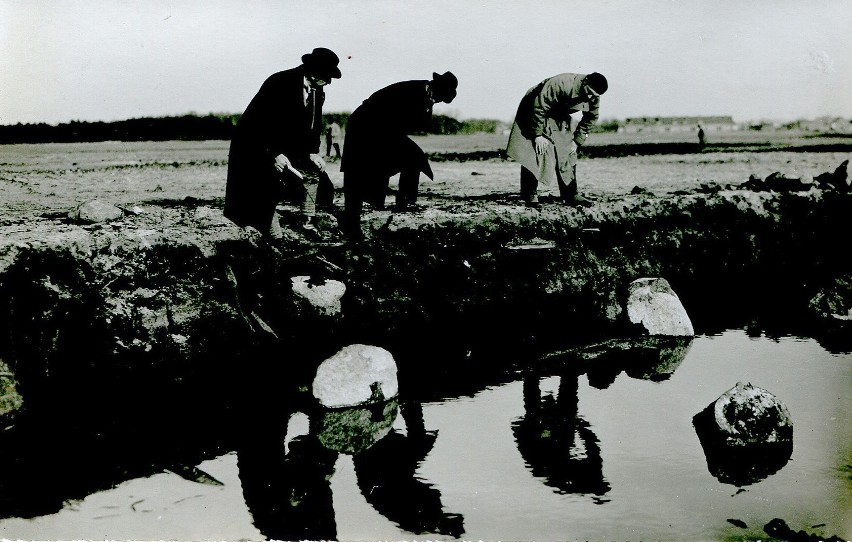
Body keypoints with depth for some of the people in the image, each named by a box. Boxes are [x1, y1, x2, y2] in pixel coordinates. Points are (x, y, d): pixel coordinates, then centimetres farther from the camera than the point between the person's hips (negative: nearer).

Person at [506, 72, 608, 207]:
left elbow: (589, 120, 2)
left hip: (560, 122, 6)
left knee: (568, 155, 1)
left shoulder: (594, 98, -14)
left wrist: (577, 141, -6)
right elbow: (539, 107, -31)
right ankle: (530, 196, -10)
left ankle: (570, 195, 5)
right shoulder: (560, 85, -36)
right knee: (534, 154, -13)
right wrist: (538, 135, -27)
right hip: (535, 115, -6)